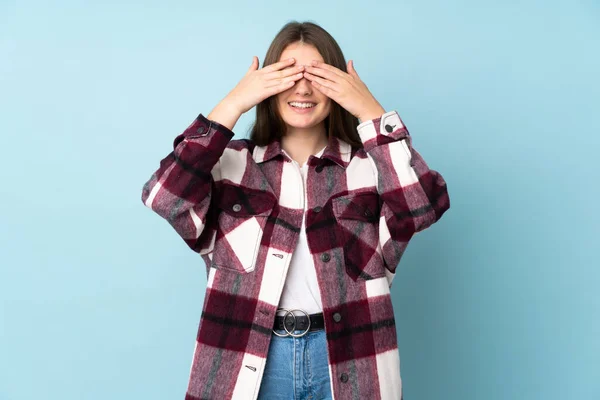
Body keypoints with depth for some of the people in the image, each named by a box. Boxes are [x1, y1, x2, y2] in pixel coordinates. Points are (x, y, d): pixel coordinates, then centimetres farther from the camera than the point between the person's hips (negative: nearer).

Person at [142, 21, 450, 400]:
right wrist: (232, 106, -14)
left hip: (347, 358, 0)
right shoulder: (231, 164, 2)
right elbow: (165, 198, -14)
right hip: (248, 358, 1)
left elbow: (426, 205, -16)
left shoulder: (371, 165, 0)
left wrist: (372, 113, -14)